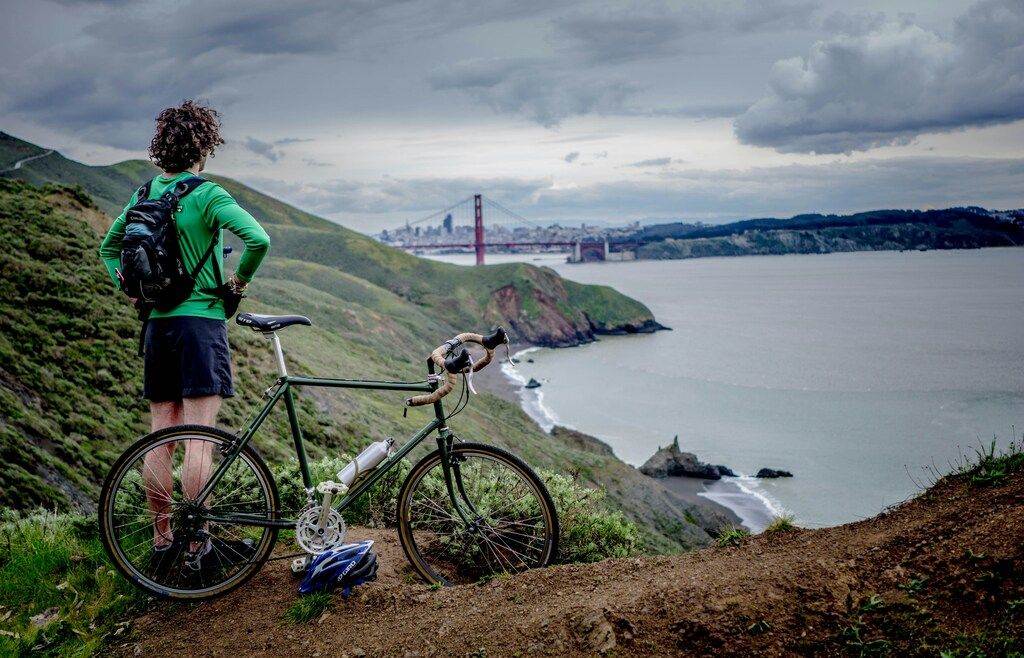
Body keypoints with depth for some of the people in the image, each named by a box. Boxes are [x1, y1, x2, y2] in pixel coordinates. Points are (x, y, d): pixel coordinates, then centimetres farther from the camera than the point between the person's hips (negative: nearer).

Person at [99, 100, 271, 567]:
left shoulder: (144, 195, 10)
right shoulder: (206, 195, -11)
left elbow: (108, 247, 23)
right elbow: (259, 239, -23)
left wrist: (130, 290, 16)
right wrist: (241, 278, -7)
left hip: (157, 323, 7)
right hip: (201, 319, -7)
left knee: (160, 437, 11)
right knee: (198, 438, -4)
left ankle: (162, 538, 19)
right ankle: (198, 542, 1)